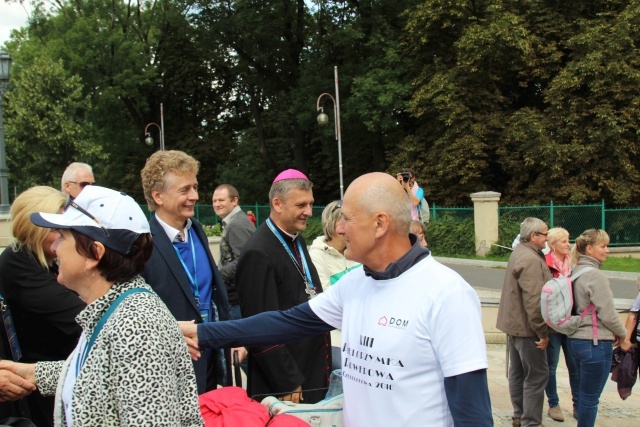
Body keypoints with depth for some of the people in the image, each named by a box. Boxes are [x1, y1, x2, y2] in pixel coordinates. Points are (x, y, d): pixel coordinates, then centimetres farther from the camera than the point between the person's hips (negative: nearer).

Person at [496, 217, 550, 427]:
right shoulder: (531, 260, -21)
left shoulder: (518, 252, 11)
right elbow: (533, 301, -26)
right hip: (527, 327, -10)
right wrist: (542, 332, -21)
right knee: (537, 376, -3)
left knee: (517, 371, 17)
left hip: (513, 323, 10)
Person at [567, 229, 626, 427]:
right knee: (590, 398, 1)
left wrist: (614, 332, 14)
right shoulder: (596, 275, -18)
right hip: (595, 343, -9)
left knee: (583, 394, 18)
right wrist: (622, 333, 1)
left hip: (576, 339, 9)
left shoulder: (576, 272, 8)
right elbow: (607, 314, -17)